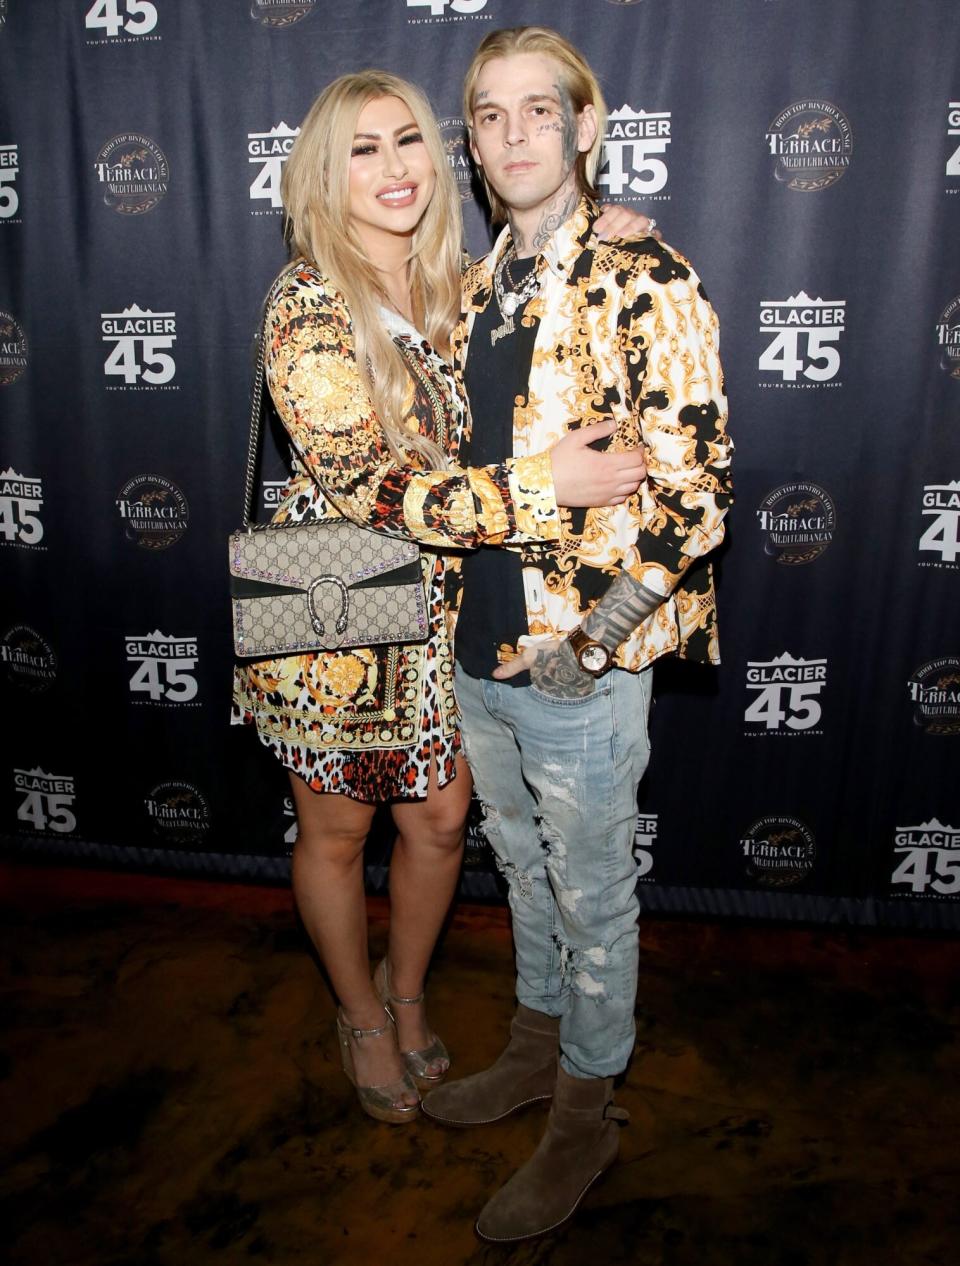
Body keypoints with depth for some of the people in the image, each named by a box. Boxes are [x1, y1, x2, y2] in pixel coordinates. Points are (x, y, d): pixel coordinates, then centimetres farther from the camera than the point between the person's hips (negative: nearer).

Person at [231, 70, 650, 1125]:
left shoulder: (448, 286, 4)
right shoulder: (307, 304, -16)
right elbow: (364, 481, -25)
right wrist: (538, 485, -31)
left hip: (434, 613, 6)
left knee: (440, 820, 15)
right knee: (335, 834, 14)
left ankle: (406, 989, 44)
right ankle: (361, 1016, 41)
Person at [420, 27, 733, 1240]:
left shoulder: (647, 284, -13)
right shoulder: (476, 288, 9)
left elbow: (696, 489, -17)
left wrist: (590, 641, -18)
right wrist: (451, 598, 8)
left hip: (579, 669, -6)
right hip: (478, 649, 7)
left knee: (592, 898, 12)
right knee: (525, 870, 23)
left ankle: (585, 1116, 35)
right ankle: (536, 1048, 47)